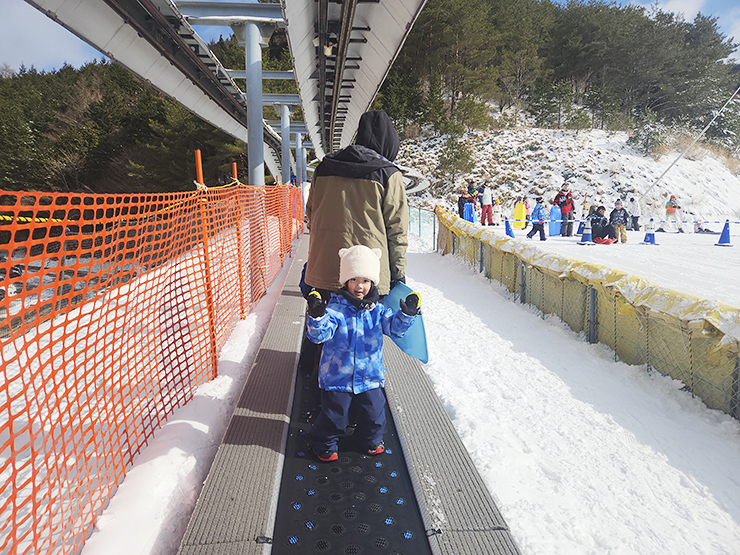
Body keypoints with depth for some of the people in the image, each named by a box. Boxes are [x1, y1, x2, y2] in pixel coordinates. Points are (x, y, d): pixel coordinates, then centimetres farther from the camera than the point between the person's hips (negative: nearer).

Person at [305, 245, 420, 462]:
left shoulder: (377, 310, -2)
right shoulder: (335, 309, -15)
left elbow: (394, 326, -6)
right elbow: (319, 334, -23)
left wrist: (407, 314, -24)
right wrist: (317, 316, -43)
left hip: (370, 377, 4)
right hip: (337, 377, -3)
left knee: (374, 411, 14)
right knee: (334, 414, 8)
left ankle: (370, 439, 43)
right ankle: (325, 444, 34)